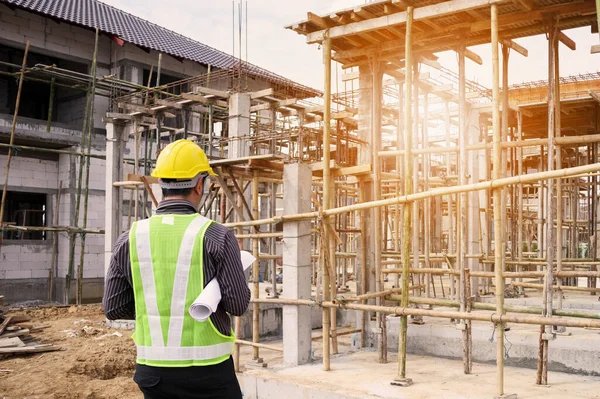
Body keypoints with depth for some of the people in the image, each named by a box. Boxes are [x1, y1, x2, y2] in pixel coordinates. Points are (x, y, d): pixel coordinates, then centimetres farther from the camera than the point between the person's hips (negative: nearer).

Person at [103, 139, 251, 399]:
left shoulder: (130, 239, -3)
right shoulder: (217, 236, -12)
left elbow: (113, 308, 3)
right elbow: (238, 305, -10)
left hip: (154, 368, 3)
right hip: (207, 369, -3)